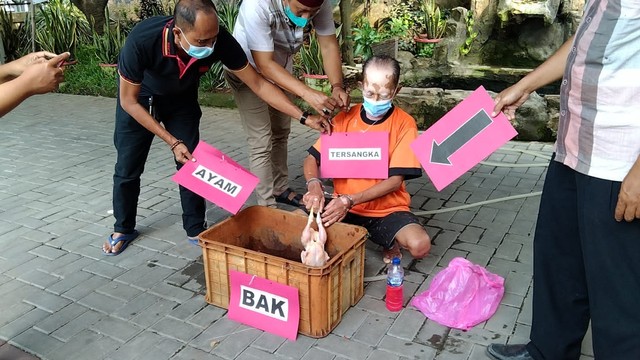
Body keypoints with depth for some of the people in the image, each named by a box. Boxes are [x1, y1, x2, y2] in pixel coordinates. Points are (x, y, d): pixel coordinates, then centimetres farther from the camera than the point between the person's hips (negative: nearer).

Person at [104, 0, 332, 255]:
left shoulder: (220, 41, -34)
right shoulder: (142, 40, -41)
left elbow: (259, 84, -24)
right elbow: (129, 101, -26)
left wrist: (303, 117, -30)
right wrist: (172, 142, -29)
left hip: (181, 98, 2)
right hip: (138, 97, -2)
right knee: (128, 166, 3)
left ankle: (195, 230, 16)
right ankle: (123, 229, 26)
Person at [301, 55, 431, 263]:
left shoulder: (404, 124, -10)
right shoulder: (345, 118, -2)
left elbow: (395, 180, -14)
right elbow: (312, 158, -1)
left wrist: (350, 200, -27)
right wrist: (314, 185, -25)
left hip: (387, 209, -2)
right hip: (344, 207, 2)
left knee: (420, 245, -30)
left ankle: (390, 242, 6)